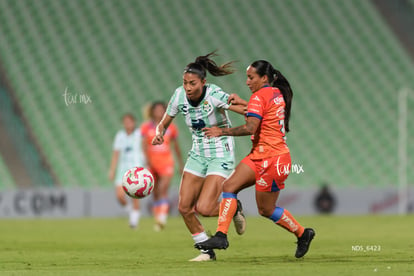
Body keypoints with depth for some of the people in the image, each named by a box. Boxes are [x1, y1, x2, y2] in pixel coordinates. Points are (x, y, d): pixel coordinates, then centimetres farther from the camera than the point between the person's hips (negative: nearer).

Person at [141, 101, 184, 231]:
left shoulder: (170, 127, 5)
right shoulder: (146, 127, 2)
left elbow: (176, 146, 15)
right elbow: (144, 145, -9)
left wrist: (181, 163, 20)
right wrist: (148, 160, -25)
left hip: (167, 162, -1)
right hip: (152, 162, 1)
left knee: (163, 189, -19)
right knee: (156, 193, 7)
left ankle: (162, 219, -30)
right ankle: (157, 220, 18)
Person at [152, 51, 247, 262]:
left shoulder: (214, 95, -23)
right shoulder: (180, 96, -7)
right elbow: (164, 123, 4)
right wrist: (159, 134, -18)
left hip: (221, 155, -6)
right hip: (198, 155, 6)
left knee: (204, 208, -18)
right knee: (184, 207, -2)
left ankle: (234, 210, 15)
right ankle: (207, 251, 15)